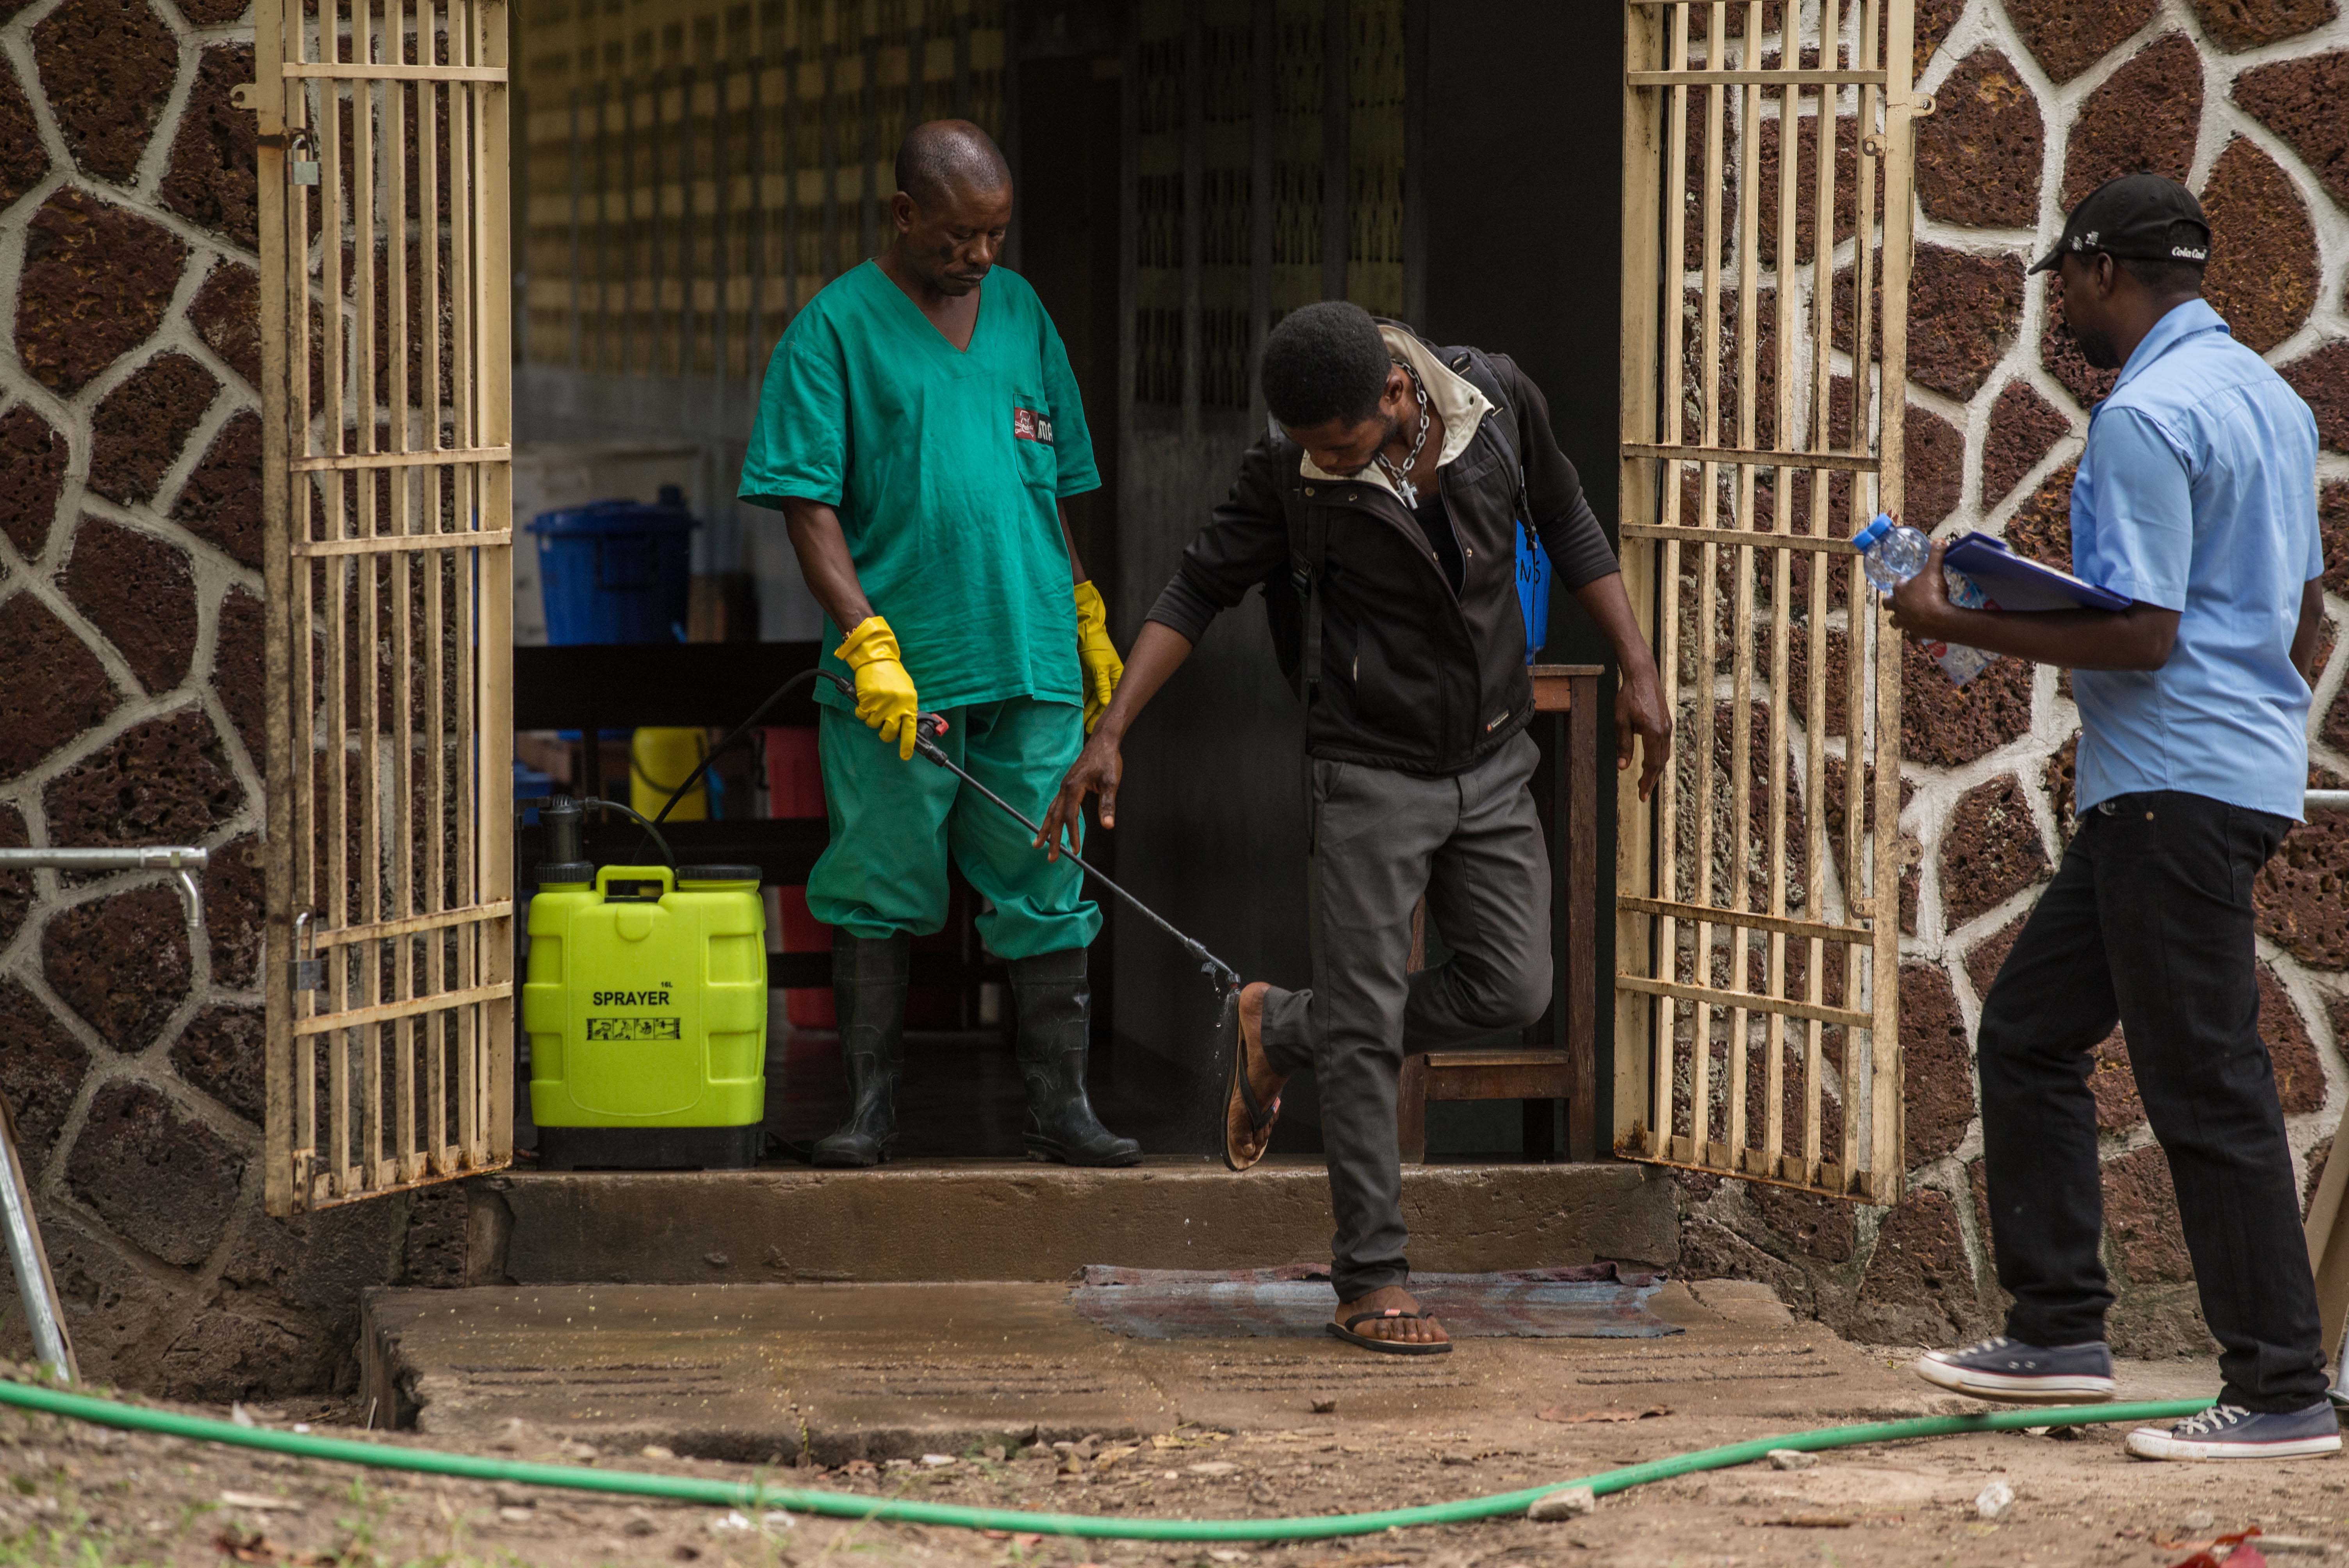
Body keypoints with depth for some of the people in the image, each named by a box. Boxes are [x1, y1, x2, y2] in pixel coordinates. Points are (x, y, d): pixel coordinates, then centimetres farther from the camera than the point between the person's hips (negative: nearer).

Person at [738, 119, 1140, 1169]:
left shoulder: (1020, 312, 13)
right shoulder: (836, 327, -2)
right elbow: (809, 509, -8)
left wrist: (1087, 620, 20)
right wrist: (868, 641, -17)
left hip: (1031, 660, 4)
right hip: (894, 673, -4)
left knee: (1046, 889, 3)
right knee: (879, 893, 2)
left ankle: (1060, 1108, 8)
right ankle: (870, 1106, 11)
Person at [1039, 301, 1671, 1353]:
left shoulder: (1498, 401, -10)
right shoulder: (1288, 475, -16)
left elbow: (1567, 526, 6)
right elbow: (1199, 591, -5)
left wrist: (1638, 671, 4)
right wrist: (1110, 735, -12)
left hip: (1491, 766, 3)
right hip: (1370, 773, -3)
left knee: (1510, 990, 1)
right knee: (1365, 1028, -3)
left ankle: (1284, 1031, 23)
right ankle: (1372, 1282, 3)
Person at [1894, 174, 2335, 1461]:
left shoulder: (2146, 416, -15)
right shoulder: (2269, 399, 16)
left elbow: (2141, 633, -21)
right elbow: (2304, 620, 21)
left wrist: (1960, 624, -13)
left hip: (2178, 787, -10)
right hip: (2242, 764, 10)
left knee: (2205, 1087, -7)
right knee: (2027, 1031, 16)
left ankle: (2283, 1394, -5)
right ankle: (2057, 1333, 18)